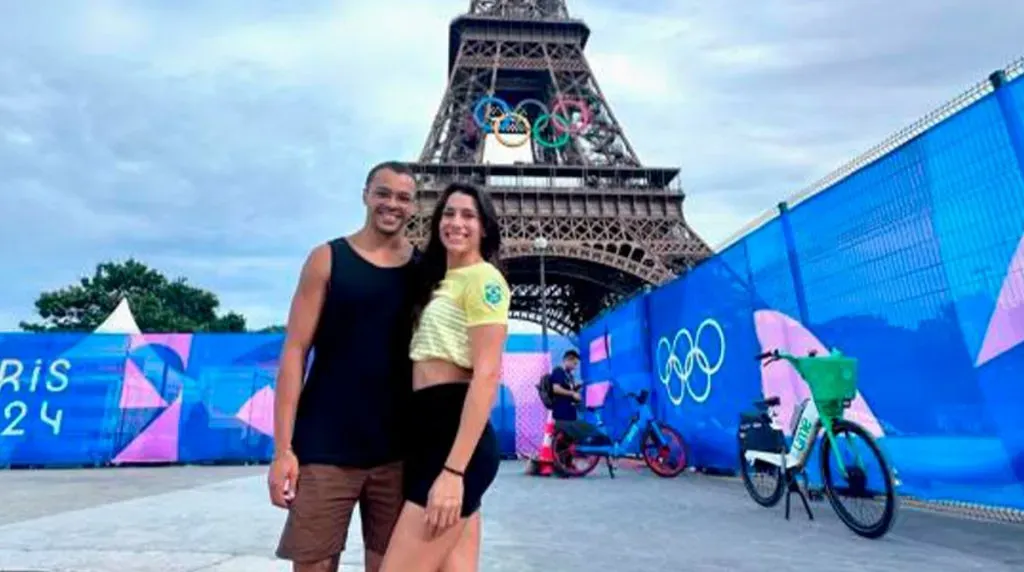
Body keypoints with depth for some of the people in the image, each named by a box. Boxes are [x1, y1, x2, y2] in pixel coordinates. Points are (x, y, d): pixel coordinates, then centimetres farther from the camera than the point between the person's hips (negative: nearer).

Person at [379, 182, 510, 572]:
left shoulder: (483, 278, -5)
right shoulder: (439, 282, 21)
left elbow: (487, 375, -14)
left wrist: (453, 470, -20)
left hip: (456, 438, -9)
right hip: (431, 434, 9)